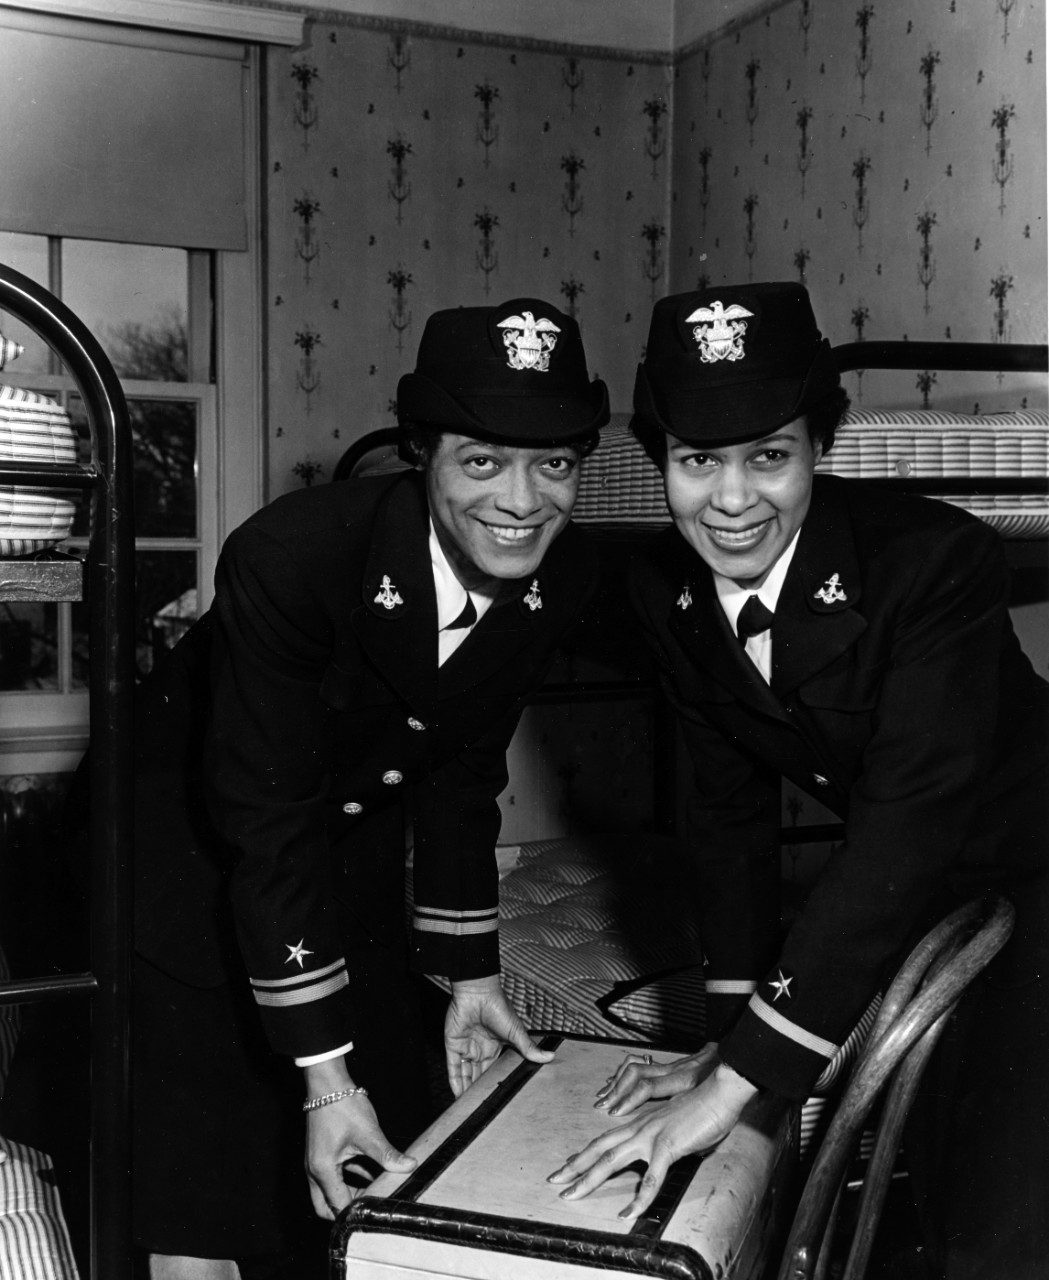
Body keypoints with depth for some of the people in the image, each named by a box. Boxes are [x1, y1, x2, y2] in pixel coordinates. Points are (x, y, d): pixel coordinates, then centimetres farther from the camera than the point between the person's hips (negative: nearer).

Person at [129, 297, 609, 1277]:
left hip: (354, 842, 6)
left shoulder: (563, 581, -15)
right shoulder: (290, 555, -33)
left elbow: (463, 770, -1)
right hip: (195, 843, -5)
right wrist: (325, 1078, -28)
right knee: (198, 1194, -4)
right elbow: (265, 820, -30)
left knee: (384, 1179, 14)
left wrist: (471, 973, 4)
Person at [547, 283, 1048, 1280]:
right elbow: (730, 802, -4)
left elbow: (907, 830, -35)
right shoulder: (664, 591, -12)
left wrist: (738, 1078, -35)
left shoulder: (938, 561, -31)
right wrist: (730, 1034, -6)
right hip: (889, 884, 6)